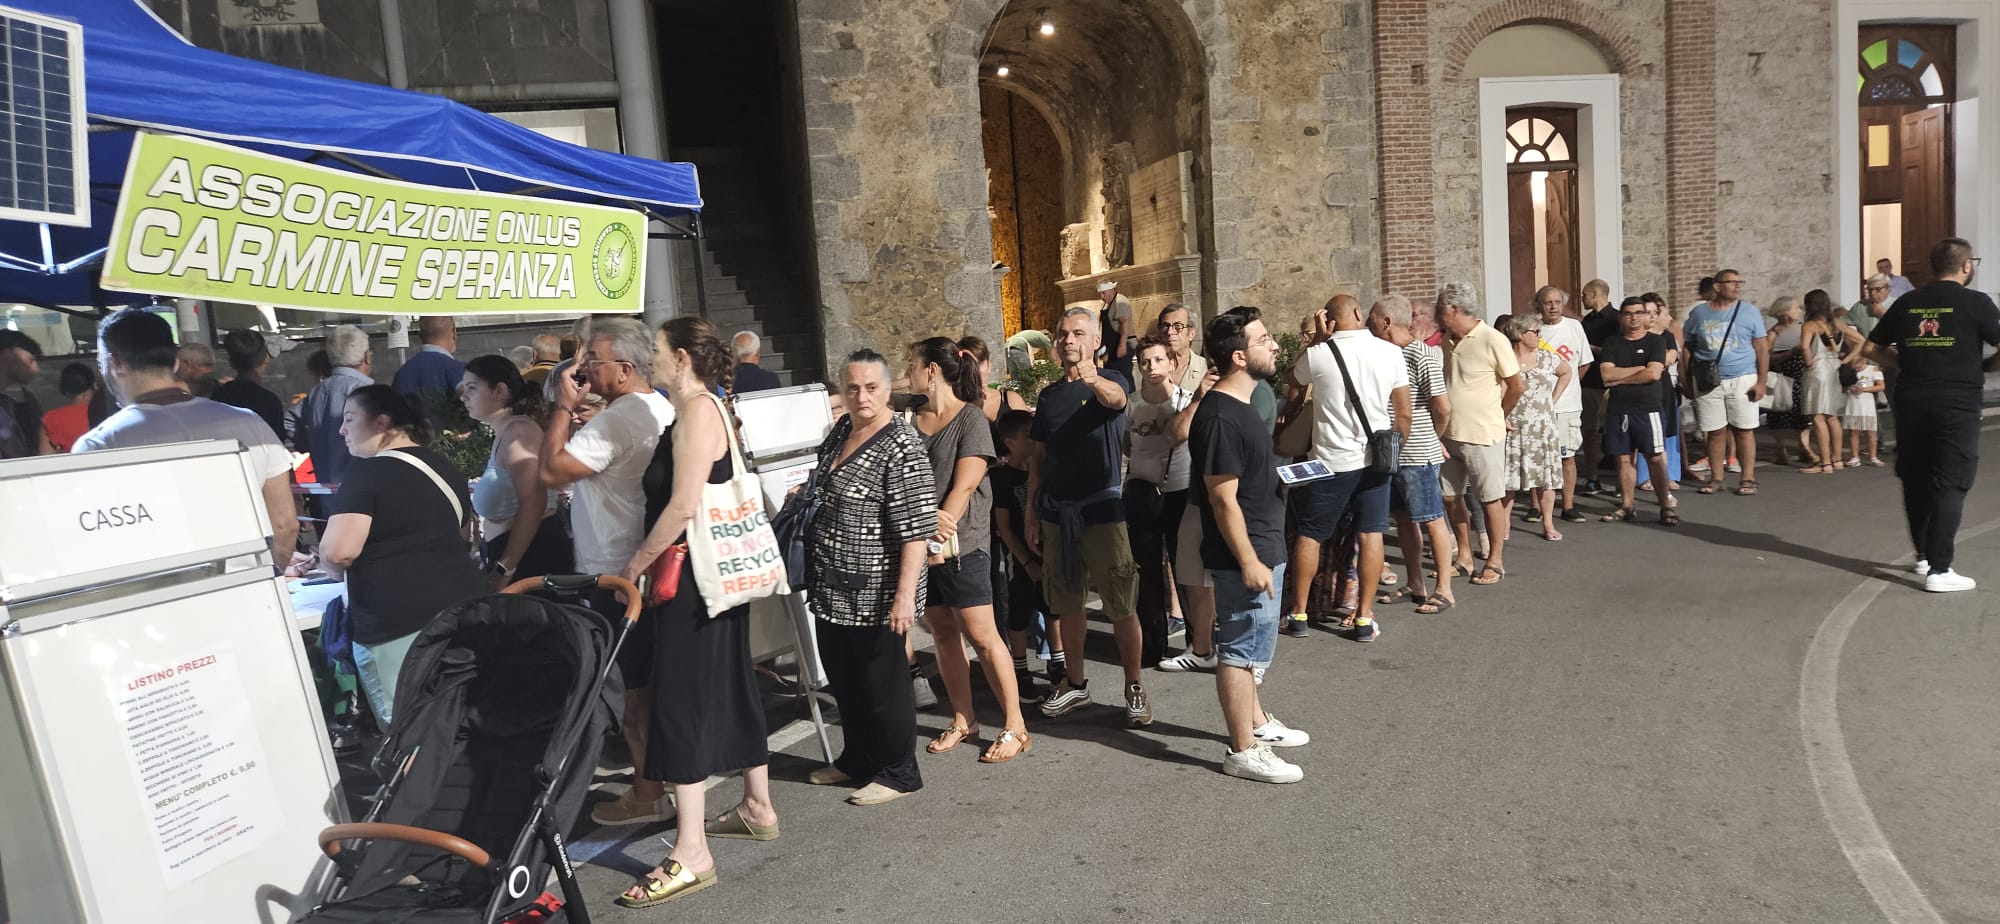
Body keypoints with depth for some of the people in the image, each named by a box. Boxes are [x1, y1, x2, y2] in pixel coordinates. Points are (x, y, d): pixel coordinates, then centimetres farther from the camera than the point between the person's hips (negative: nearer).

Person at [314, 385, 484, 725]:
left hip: (398, 625, -7)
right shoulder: (445, 467, 15)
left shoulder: (368, 472, -9)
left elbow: (338, 552, -16)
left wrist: (331, 563, 4)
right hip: (461, 608, 8)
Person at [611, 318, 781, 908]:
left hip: (693, 576, -10)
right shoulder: (709, 409, 16)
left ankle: (691, 855, -3)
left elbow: (683, 507, -22)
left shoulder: (697, 412, -15)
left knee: (681, 699, -7)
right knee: (729, 683, 17)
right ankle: (758, 808, 31)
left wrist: (634, 566, -14)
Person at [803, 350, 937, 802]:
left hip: (873, 592, -8)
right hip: (832, 587, 9)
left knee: (882, 682, 5)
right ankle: (856, 759, 39)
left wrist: (905, 594, -28)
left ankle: (898, 773, 22)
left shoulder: (901, 446, -19)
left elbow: (917, 528, -25)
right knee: (843, 678, 20)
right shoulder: (842, 429, 7)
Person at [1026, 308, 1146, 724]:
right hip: (1056, 512, 5)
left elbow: (1115, 397, -29)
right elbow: (1038, 459, 15)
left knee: (1121, 606, -1)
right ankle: (1075, 683, 26)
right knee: (1067, 604, 12)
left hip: (1101, 508, -5)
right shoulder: (1049, 394, 12)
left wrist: (1094, 379, -52)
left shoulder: (1110, 381, -2)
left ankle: (1134, 688, 12)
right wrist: (1031, 514, 9)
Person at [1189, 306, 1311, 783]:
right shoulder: (1220, 418, -23)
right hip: (1244, 555, -11)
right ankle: (1243, 752, 10)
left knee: (1247, 645, 22)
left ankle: (1256, 721, 38)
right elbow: (1223, 498, -24)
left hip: (1262, 549, 11)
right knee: (1240, 649, 0)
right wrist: (1249, 561, -22)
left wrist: (1283, 473, 11)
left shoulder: (1238, 405, 10)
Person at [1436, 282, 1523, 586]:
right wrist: (1439, 428, 9)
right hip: (1449, 435, 7)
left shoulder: (1492, 341, -14)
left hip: (1483, 436, -7)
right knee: (1450, 497, 12)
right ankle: (1464, 558, 26)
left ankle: (1495, 561, 18)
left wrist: (1497, 417, 6)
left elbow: (1516, 386, -6)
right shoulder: (1447, 341, 6)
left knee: (1490, 500, 5)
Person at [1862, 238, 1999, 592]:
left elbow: (1871, 349, 13)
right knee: (1949, 485, -2)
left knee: (1915, 480, 15)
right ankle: (1939, 570, -5)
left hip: (1911, 403, 4)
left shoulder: (1906, 303, 8)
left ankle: (1924, 554, 29)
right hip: (1956, 404, -4)